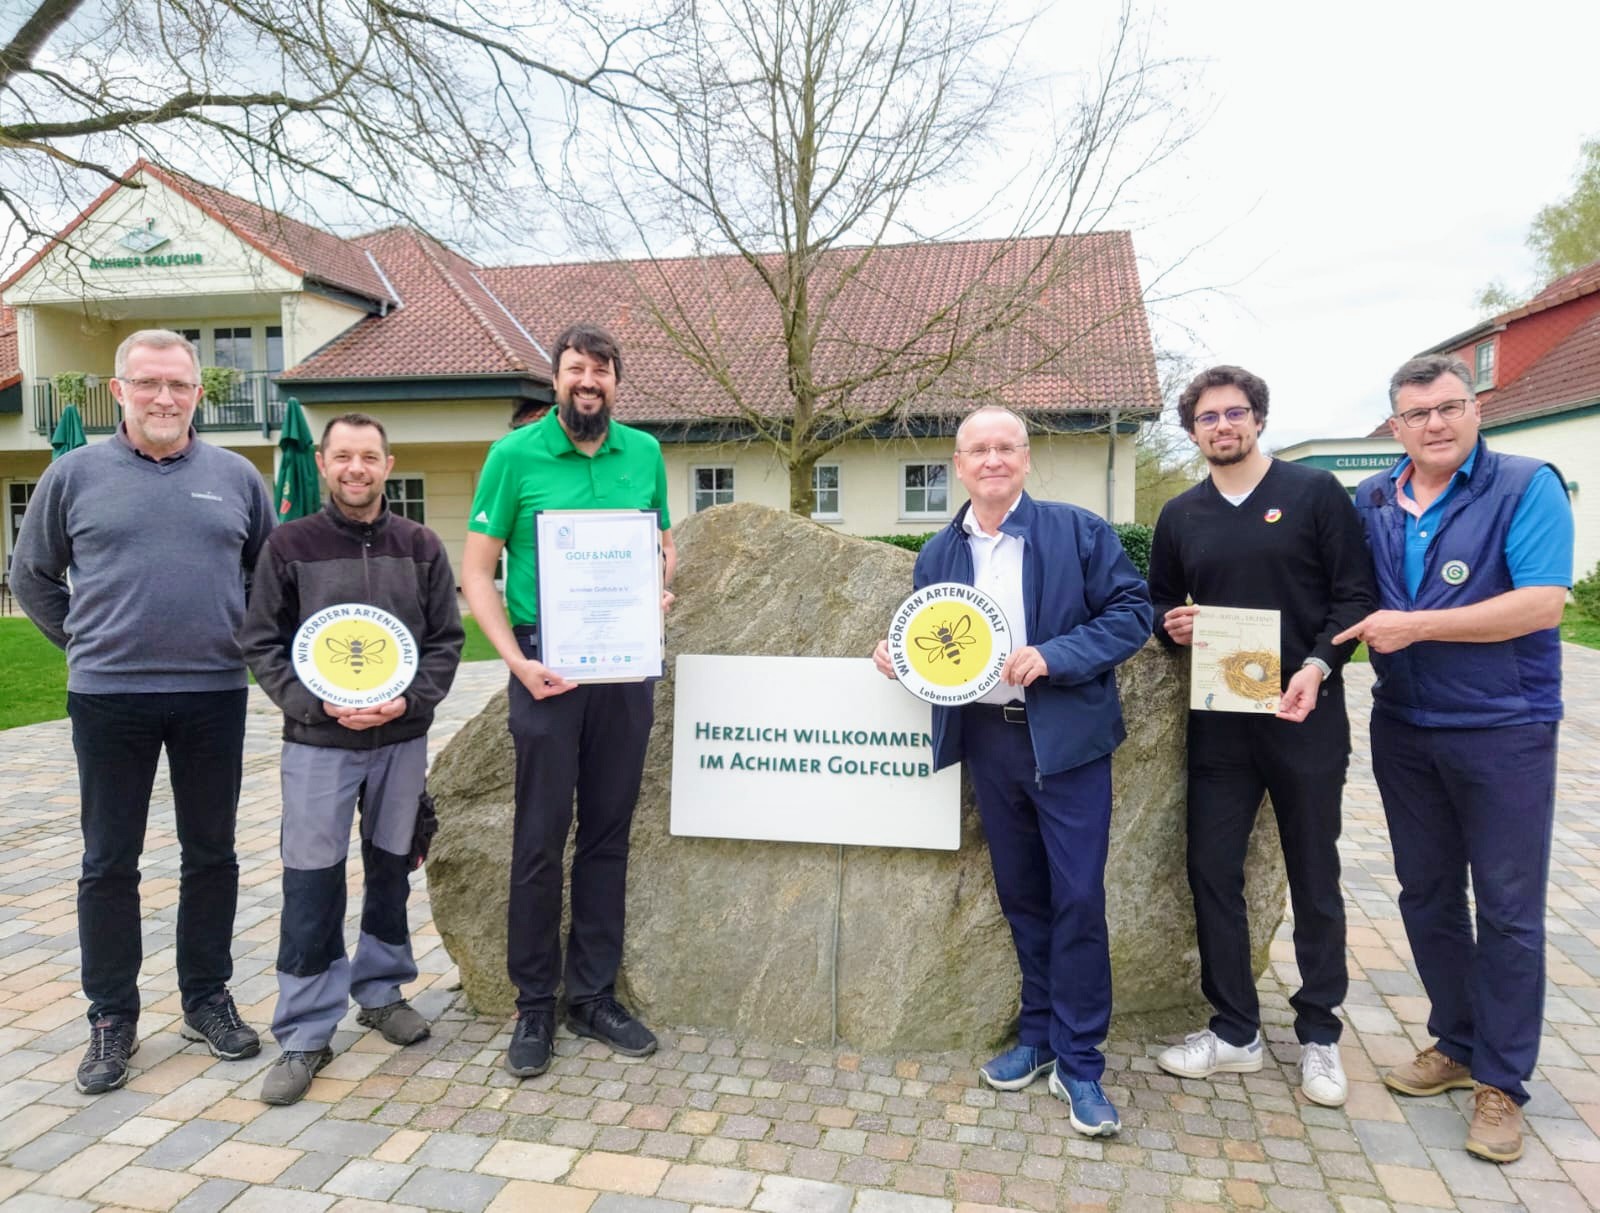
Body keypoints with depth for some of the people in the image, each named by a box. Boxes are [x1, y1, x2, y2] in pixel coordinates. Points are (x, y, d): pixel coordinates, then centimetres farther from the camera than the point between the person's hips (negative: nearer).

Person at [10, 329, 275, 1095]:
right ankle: (111, 1019, 21)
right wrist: (81, 640, 4)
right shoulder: (75, 474, 2)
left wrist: (251, 640, 6)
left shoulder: (235, 476, 5)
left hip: (214, 695, 1)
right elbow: (32, 576, 12)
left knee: (212, 855, 10)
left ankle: (207, 1000, 26)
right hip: (109, 698, -1)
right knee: (109, 864, 7)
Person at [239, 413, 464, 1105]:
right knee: (311, 886, 0)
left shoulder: (420, 546, 3)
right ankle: (304, 1034, 12)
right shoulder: (290, 544, -2)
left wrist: (408, 699, -13)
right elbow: (261, 644, -2)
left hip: (402, 740, 2)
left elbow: (446, 639, 3)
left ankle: (381, 990, 33)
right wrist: (316, 704, -15)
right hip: (317, 743, -2)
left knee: (391, 870, 14)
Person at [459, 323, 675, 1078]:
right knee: (541, 839, 3)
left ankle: (594, 995, 25)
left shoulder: (644, 454, 6)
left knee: (608, 834, 11)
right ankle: (534, 1005, 20)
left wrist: (660, 589, -6)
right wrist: (516, 660, -15)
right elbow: (477, 572, -4)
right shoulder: (514, 455, -3)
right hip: (547, 667, -3)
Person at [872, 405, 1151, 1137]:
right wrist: (899, 659, -7)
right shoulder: (937, 555, 8)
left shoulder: (1079, 531, -3)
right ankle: (1038, 1035, 31)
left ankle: (1079, 1063, 13)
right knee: (1020, 896, 14)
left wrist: (1053, 657, -19)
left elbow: (1131, 612, -7)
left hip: (1066, 739, -3)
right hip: (988, 742, 4)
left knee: (1077, 899, -1)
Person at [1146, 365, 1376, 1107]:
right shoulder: (1180, 516, 9)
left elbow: (1355, 594, -5)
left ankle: (1319, 1036, 26)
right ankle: (1235, 1032, 22)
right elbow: (1160, 602, 17)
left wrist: (1319, 665, -20)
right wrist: (1171, 624, -6)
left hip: (1306, 717, -3)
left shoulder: (1315, 493, -2)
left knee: (1314, 879, 9)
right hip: (1218, 721, 3)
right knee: (1211, 873, 6)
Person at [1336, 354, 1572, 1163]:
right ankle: (1455, 1043, 32)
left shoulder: (1526, 487, -10)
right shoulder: (1371, 503, 4)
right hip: (1403, 732, 5)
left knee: (1508, 910, 5)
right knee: (1427, 897, 14)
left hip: (1504, 733, -5)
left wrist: (1415, 626, -22)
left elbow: (1544, 602, -20)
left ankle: (1501, 1080, 18)